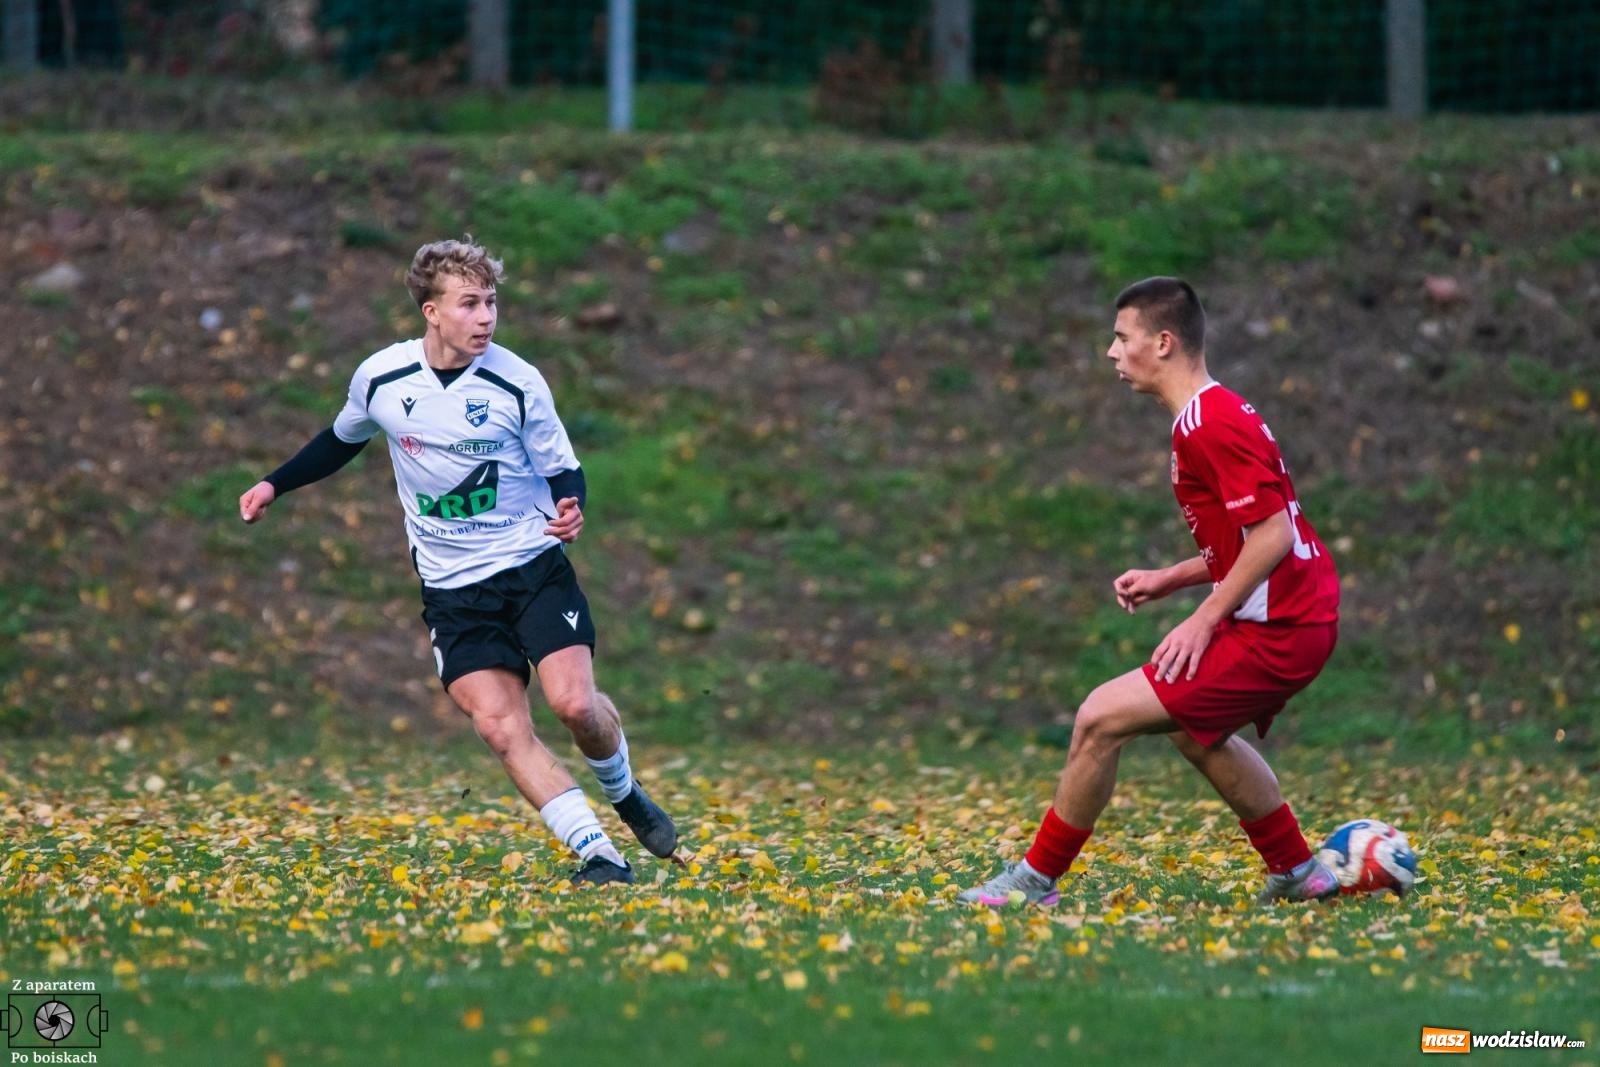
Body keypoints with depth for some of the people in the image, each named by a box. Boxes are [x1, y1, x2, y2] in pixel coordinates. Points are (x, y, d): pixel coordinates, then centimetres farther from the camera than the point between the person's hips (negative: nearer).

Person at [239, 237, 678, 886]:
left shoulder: (516, 383, -9)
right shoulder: (380, 379, -3)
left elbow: (563, 469, 1)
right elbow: (343, 440, 19)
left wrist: (570, 509, -20)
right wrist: (276, 485, 14)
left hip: (534, 565, -2)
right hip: (453, 588, 2)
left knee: (574, 702, -17)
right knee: (498, 725, -15)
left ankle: (625, 796, 16)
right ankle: (600, 855, -14)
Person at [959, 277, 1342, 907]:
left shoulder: (1211, 426, -17)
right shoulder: (1212, 417, 15)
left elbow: (1272, 532, -23)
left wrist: (1205, 619, -19)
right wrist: (1170, 580, 14)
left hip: (1275, 632, -11)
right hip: (1302, 618, 11)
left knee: (1102, 718, -9)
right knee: (1194, 730, 32)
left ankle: (1036, 879, 3)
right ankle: (1297, 874, 37)